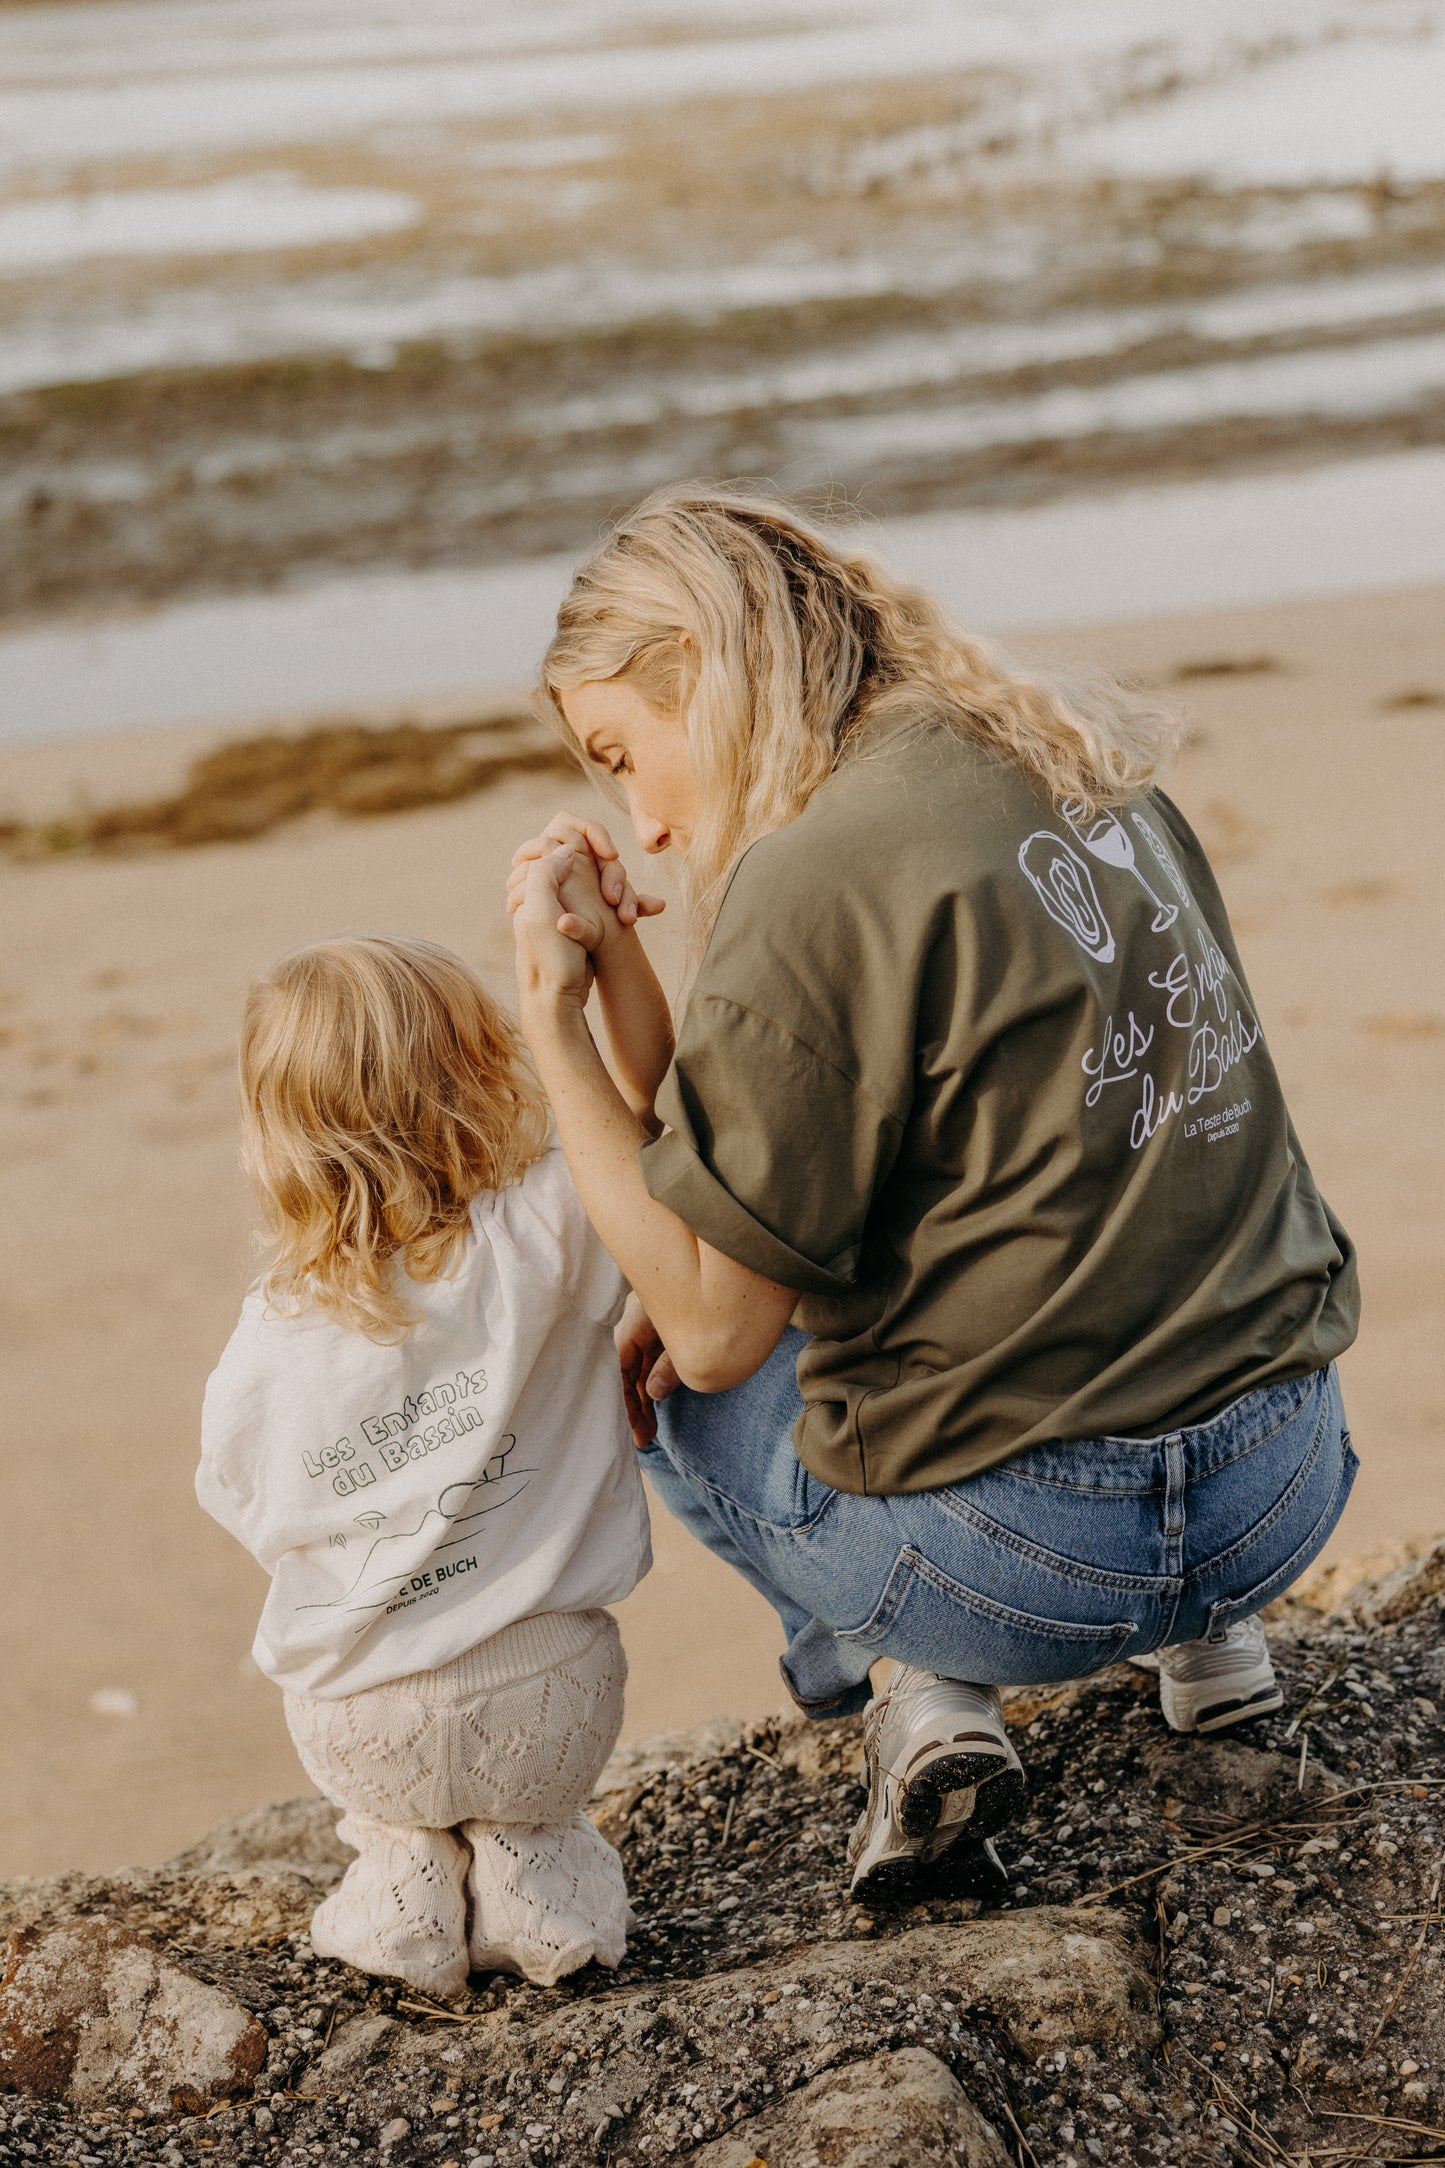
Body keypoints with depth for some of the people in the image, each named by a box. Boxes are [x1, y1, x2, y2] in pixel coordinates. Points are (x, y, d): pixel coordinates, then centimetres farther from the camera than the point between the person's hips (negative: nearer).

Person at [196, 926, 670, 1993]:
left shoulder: (268, 1344, -10)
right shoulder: (541, 1242, -16)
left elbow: (249, 1507, 4)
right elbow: (649, 1087, -8)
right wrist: (607, 942, -15)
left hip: (361, 1733, 1)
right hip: (547, 1711, -1)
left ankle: (408, 1868, 13)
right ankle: (528, 1861, 8)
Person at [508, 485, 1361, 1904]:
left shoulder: (812, 883, -17)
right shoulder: (1090, 774, 7)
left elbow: (711, 1339, -13)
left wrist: (552, 1017, -10)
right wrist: (723, 1274, 14)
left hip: (1032, 1558, -7)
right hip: (1289, 1485, 7)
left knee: (659, 1380, 22)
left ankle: (917, 1689, 4)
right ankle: (1201, 1629, 21)